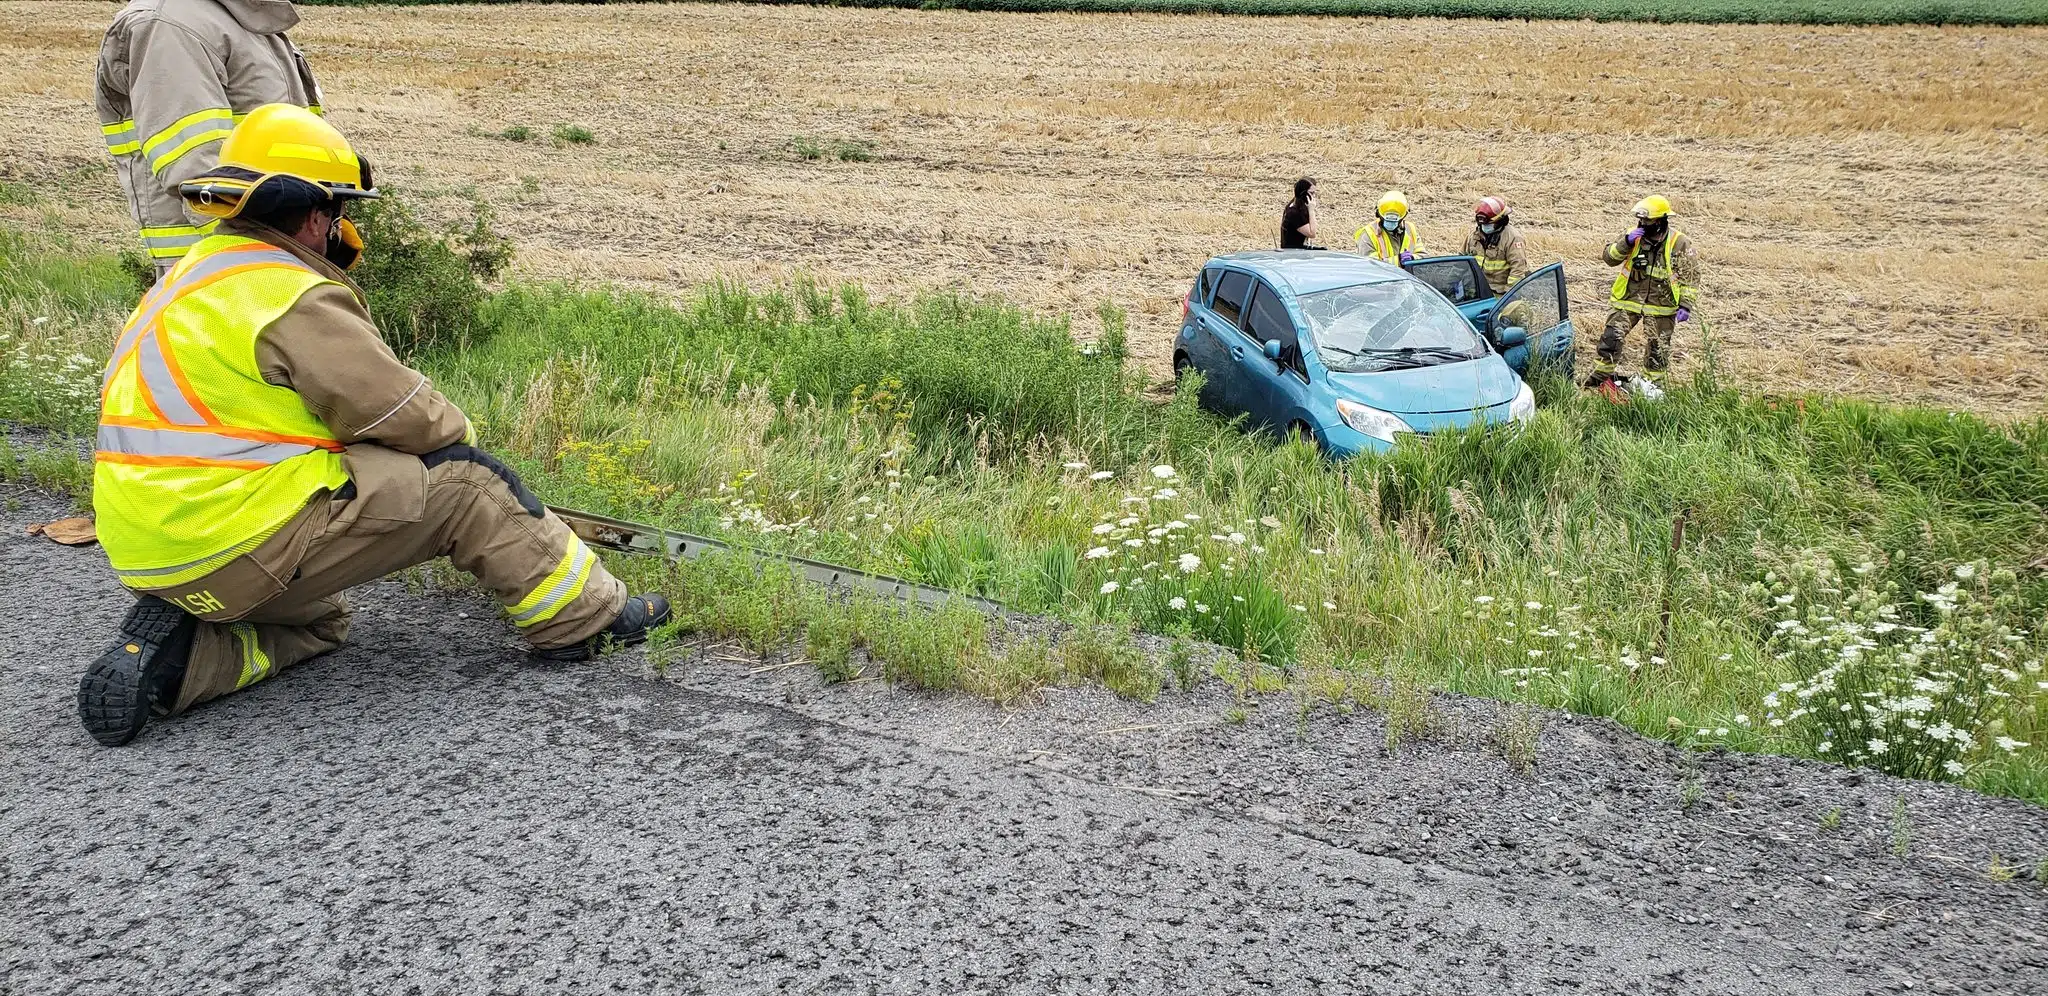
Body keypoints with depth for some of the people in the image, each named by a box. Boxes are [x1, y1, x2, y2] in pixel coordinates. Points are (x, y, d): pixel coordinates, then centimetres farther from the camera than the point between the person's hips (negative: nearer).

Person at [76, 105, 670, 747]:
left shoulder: (197, 276, 16)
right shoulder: (292, 297, -15)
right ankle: (586, 619, 5)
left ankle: (170, 654, 8)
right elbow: (405, 414, -14)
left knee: (321, 622, 31)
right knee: (464, 484, -4)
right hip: (240, 543, -10)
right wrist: (458, 437, 10)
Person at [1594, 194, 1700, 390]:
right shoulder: (1633, 235, 0)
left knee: (1657, 347, 7)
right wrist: (1626, 243, -19)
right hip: (1628, 300, 2)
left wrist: (1686, 306, -11)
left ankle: (1653, 383, 24)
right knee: (1611, 336, -6)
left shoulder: (1679, 243, -7)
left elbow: (1690, 277, -4)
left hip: (1660, 306, -1)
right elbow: (1609, 258, -2)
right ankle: (1601, 375, 9)